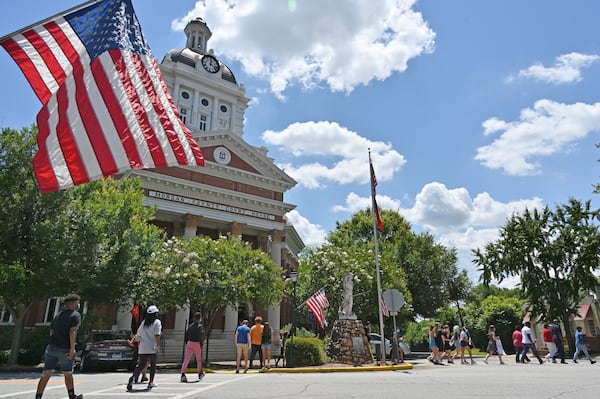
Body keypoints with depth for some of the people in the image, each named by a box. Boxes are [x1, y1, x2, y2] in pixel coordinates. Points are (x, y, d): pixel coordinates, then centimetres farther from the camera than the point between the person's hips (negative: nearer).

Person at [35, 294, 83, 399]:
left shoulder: (57, 316, 15)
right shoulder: (75, 315, -8)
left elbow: (51, 332, 14)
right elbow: (73, 332, -20)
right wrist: (72, 348, -19)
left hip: (52, 347, 5)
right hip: (65, 350, -5)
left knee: (46, 375, 6)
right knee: (68, 374, 12)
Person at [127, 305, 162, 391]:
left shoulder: (143, 322, 12)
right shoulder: (157, 322, -5)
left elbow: (138, 334, 19)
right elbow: (157, 335, -18)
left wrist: (135, 339, 39)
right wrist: (158, 346, -18)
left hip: (142, 349, 4)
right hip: (152, 348, -4)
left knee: (141, 365, 2)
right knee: (153, 365, 15)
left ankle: (133, 377, -25)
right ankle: (151, 382, 19)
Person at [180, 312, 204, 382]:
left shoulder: (190, 325, 11)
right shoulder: (199, 326, -8)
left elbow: (186, 335, 12)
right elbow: (199, 337, -15)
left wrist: (186, 343, 20)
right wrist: (201, 345, -9)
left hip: (189, 343, 5)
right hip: (196, 343, -5)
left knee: (186, 359, -2)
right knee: (199, 360, 14)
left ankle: (183, 374, -17)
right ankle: (200, 374, 30)